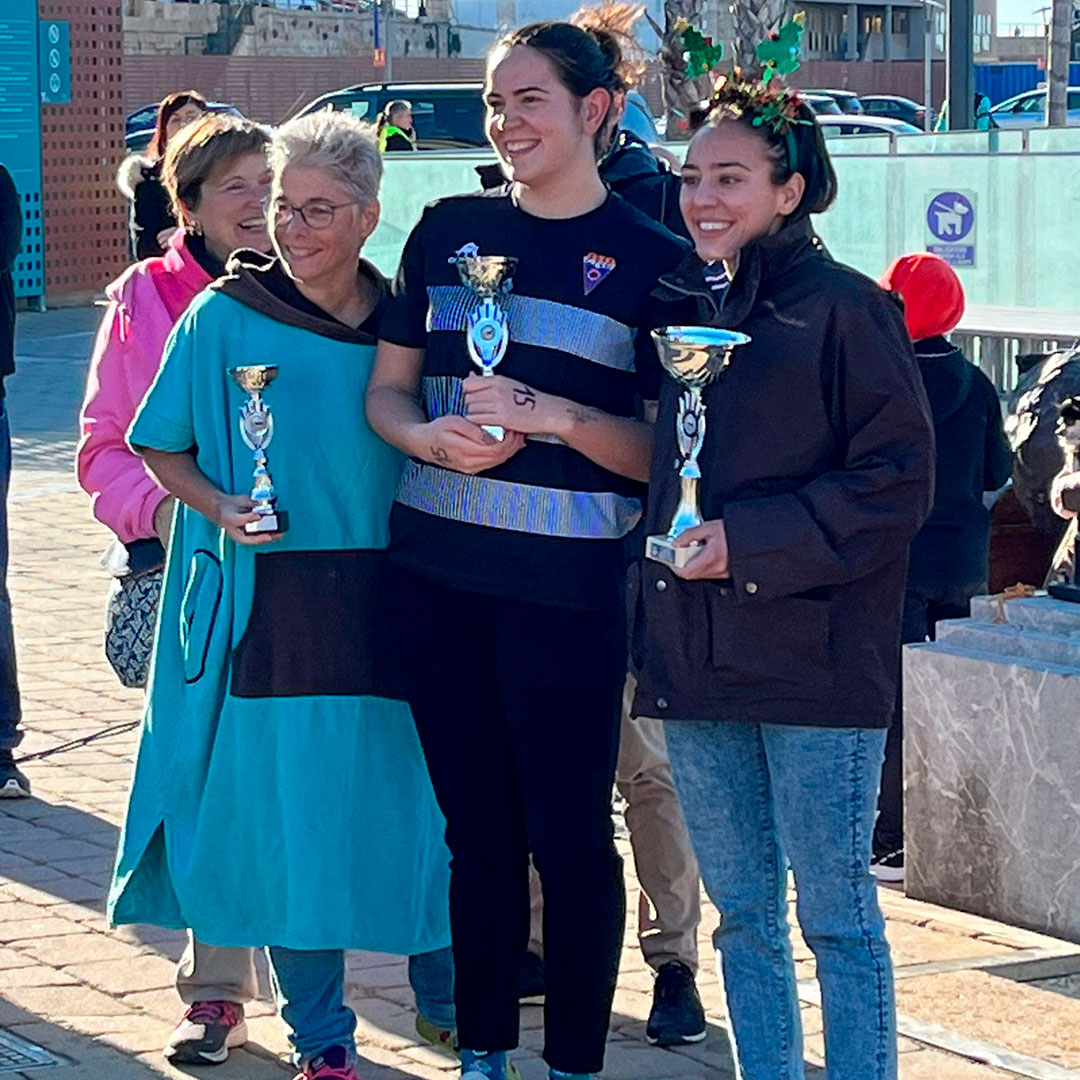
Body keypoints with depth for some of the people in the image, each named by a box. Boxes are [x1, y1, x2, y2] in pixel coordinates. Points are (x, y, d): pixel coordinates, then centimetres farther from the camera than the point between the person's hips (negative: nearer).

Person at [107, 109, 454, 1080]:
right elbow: (160, 447, 6)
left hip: (386, 604, 2)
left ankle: (448, 1000, 23)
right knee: (286, 817, 1)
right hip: (266, 611, -1)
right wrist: (219, 508, -11)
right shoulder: (223, 318, -2)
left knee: (415, 806, 4)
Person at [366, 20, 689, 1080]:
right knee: (477, 829, 12)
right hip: (436, 573, 3)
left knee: (570, 835, 1)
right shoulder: (450, 229, 9)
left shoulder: (650, 258, -1)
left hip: (567, 586, -3)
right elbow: (385, 389, 12)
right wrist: (432, 437, -9)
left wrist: (557, 419, -19)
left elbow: (662, 448, -3)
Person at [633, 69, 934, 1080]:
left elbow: (896, 482, -11)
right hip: (697, 659, 7)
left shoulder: (844, 309, -6)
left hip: (816, 657, -6)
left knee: (836, 913, -1)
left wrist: (750, 541, -17)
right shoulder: (684, 308, 13)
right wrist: (650, 631, 11)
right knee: (741, 911, 12)